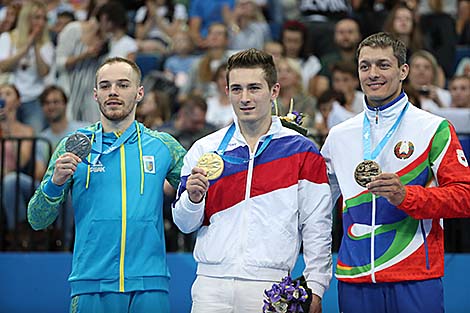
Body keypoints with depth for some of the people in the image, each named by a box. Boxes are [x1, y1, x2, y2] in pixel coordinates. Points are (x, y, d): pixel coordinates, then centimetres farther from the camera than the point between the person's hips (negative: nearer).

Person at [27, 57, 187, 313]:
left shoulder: (163, 146, 9)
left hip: (149, 285, 1)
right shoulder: (74, 146, 7)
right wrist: (55, 184, -12)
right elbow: (37, 221, 6)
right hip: (91, 285, -1)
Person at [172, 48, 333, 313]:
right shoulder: (204, 149, 10)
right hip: (212, 284, 2)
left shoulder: (302, 151, 4)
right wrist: (193, 198, -10)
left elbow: (317, 229, 2)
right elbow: (185, 224, 11)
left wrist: (314, 290, -4)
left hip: (270, 288, -2)